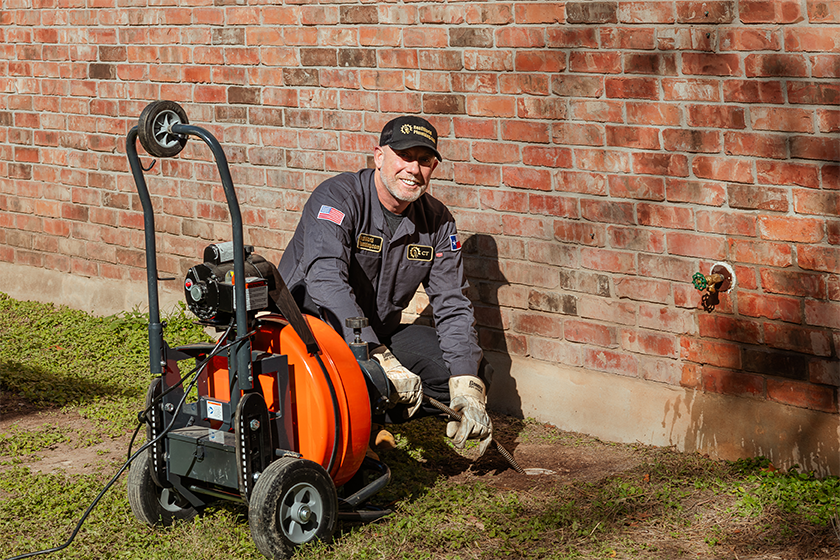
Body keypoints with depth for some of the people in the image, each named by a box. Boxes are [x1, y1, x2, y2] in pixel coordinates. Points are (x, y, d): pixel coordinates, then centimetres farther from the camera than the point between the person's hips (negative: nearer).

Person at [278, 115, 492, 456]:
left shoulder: (437, 221, -1)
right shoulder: (339, 197, -20)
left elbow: (452, 306, -3)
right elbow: (325, 280, -35)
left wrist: (468, 387, -19)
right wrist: (380, 359, -45)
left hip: (380, 334, 7)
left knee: (463, 365, -11)